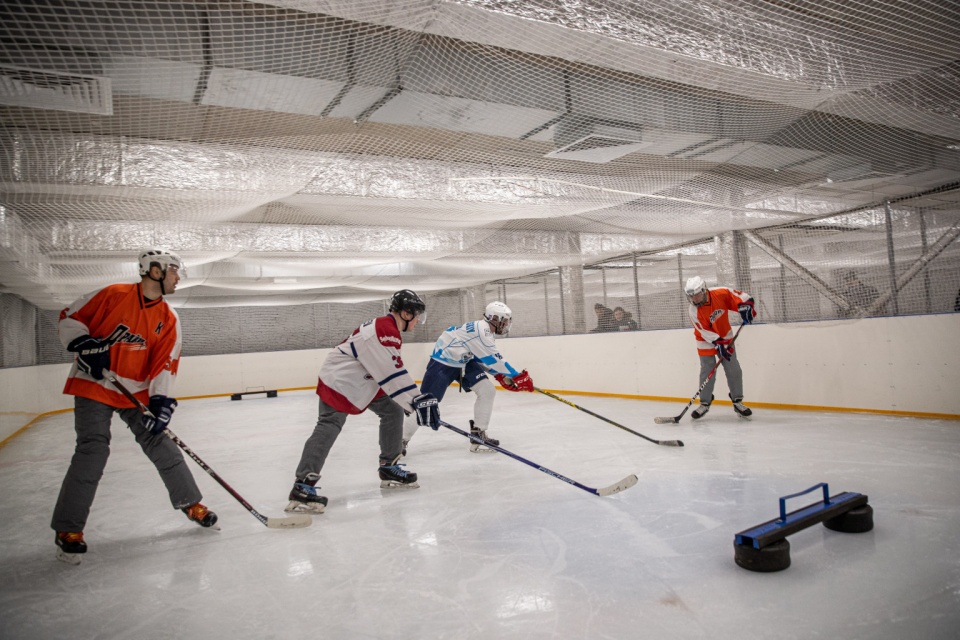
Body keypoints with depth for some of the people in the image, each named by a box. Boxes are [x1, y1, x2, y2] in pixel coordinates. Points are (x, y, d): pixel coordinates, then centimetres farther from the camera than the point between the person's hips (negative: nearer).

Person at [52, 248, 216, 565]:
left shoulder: (168, 319, -1)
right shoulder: (113, 295, -11)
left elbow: (165, 363, -5)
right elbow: (70, 318, -3)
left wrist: (161, 401, -14)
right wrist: (85, 346, -18)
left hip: (137, 392, 4)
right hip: (93, 384, -4)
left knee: (161, 445, 3)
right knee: (92, 452, -11)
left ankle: (191, 503, 17)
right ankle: (68, 531, 2)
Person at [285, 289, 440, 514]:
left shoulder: (386, 327, 11)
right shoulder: (385, 330, -22)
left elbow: (389, 370, 19)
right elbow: (393, 374, -28)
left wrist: (417, 399, 18)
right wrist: (418, 401, -27)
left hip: (363, 380, 11)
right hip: (338, 380, -11)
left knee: (393, 411, 9)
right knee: (328, 428, -17)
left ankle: (389, 469, 18)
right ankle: (302, 487, -18)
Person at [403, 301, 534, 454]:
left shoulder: (487, 332, 4)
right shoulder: (481, 329, -27)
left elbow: (487, 360, 13)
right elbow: (494, 360, -27)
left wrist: (501, 376, 1)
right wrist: (517, 377, -22)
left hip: (463, 362, 9)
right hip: (442, 363, -9)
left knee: (487, 390, -5)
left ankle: (478, 435, 1)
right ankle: (401, 439, 11)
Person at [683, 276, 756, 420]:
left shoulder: (721, 294, -21)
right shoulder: (694, 312, -23)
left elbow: (741, 297, -8)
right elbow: (706, 332, -22)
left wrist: (745, 306, -24)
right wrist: (719, 344, -28)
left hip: (725, 338, 2)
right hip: (706, 342, -2)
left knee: (734, 371, 1)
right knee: (707, 373, -2)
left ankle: (737, 402, 14)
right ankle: (704, 403, 12)